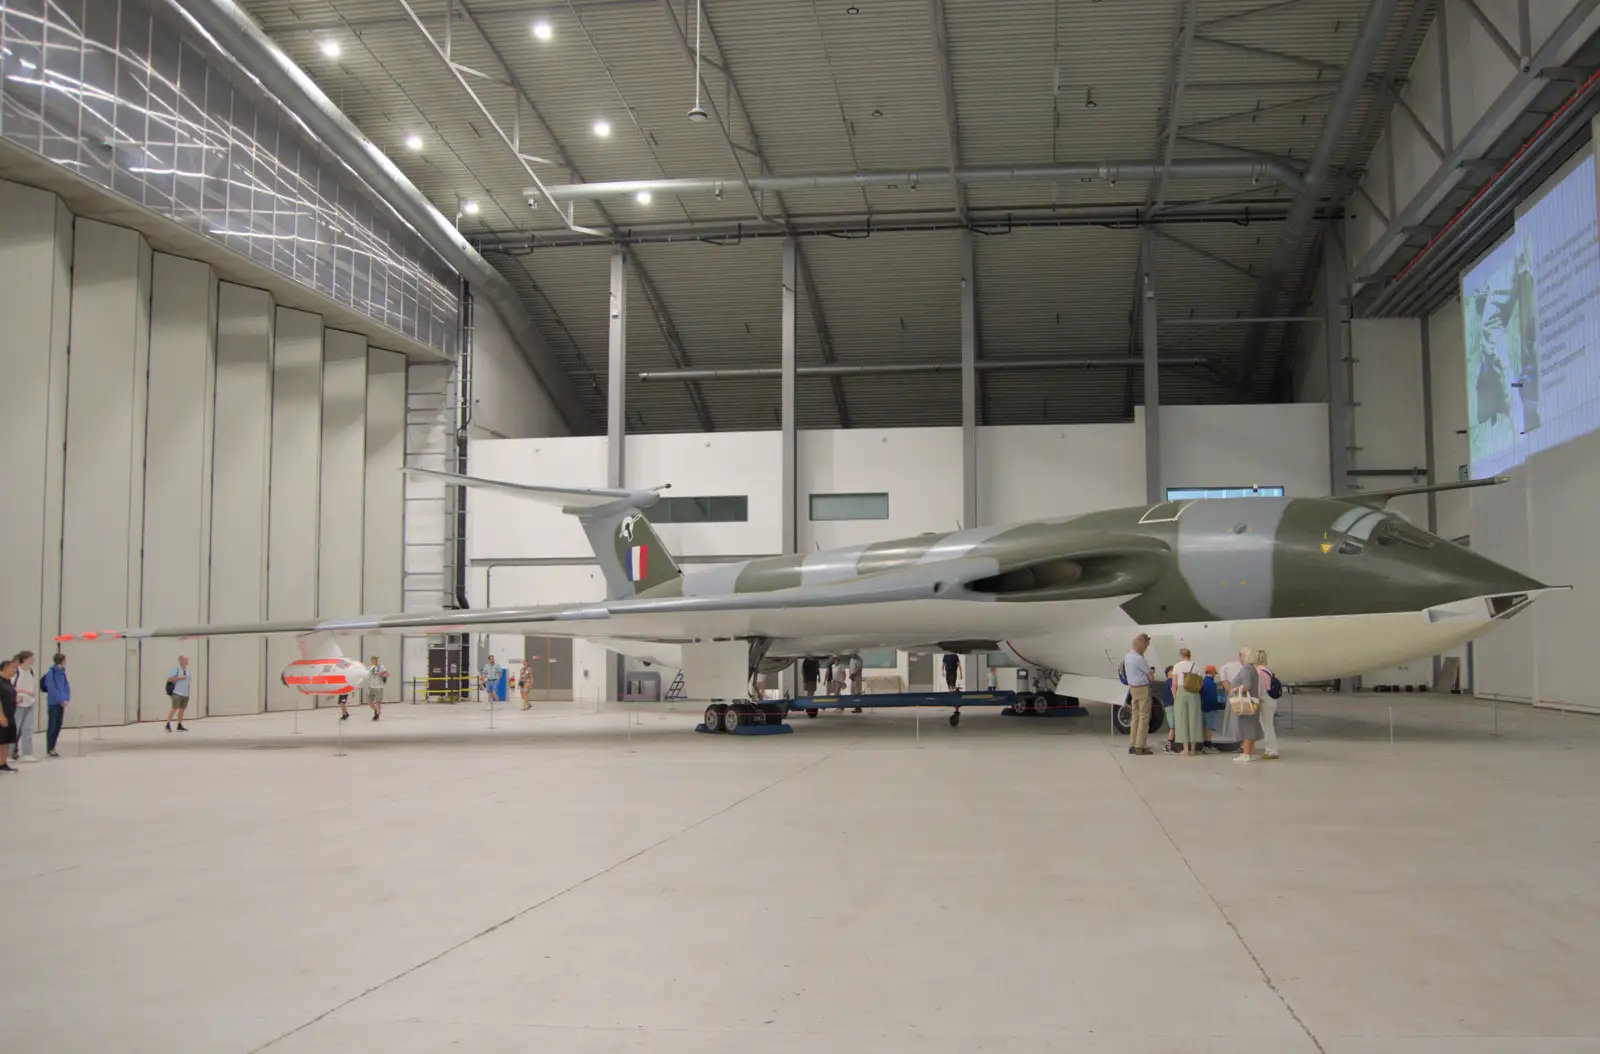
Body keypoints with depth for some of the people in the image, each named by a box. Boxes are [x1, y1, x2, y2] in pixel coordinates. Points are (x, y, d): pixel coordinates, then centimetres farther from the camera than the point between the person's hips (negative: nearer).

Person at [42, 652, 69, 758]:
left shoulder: (62, 672, 8)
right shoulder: (51, 672, -14)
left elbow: (66, 687, 10)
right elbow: (52, 689, -16)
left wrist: (66, 699, -3)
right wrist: (61, 700, -13)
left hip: (61, 703, 7)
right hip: (54, 703, -7)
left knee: (58, 725, 10)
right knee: (53, 726, -1)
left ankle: (52, 747, 19)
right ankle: (49, 749, 7)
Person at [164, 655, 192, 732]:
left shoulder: (187, 670, 13)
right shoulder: (176, 669, -8)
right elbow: (169, 679, -13)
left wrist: (188, 692, 18)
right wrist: (180, 677, -20)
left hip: (185, 693, 7)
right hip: (177, 693, -7)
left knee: (182, 709, 8)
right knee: (174, 709, -7)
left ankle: (179, 726, 14)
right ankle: (168, 725, 2)